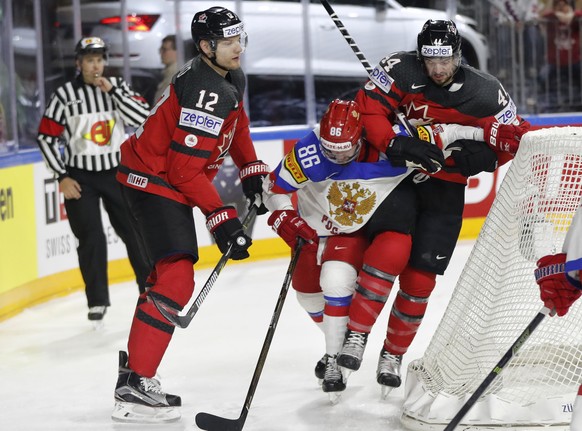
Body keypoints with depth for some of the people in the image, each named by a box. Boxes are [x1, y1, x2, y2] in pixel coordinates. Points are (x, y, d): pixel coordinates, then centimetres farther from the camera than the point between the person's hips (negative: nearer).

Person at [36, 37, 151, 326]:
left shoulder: (117, 87, 2)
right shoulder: (64, 95, -7)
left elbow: (142, 117, -12)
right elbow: (46, 138, -3)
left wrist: (112, 91, -19)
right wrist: (62, 177, -6)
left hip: (117, 172, 2)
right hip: (80, 178, -2)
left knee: (136, 231, 5)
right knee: (91, 238, -6)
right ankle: (97, 302, 4)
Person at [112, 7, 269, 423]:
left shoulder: (231, 78, 5)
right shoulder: (204, 91, -26)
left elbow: (237, 123, 26)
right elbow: (186, 169, -27)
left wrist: (252, 170, 19)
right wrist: (221, 217, -25)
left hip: (168, 181, 11)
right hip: (154, 181, -11)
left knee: (168, 273, 21)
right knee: (177, 279, -19)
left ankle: (136, 366, 32)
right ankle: (135, 387, -20)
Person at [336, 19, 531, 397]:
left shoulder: (485, 93, -12)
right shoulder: (401, 71, -16)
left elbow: (515, 137, -4)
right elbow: (368, 109, -15)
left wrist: (482, 156, -22)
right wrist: (393, 144, -30)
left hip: (445, 187, 2)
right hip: (396, 172, -2)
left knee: (420, 277, 1)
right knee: (392, 247, -26)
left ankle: (394, 354, 18)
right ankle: (356, 333, -15)